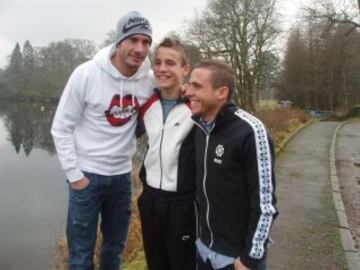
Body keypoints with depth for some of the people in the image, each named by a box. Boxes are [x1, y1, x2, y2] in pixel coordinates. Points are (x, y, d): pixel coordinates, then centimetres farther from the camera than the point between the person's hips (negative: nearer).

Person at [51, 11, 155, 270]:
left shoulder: (150, 79, -7)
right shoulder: (86, 74, -16)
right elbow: (61, 128, -9)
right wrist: (74, 174, -10)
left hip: (122, 175, 3)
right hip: (87, 174, -3)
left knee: (115, 248, 20)